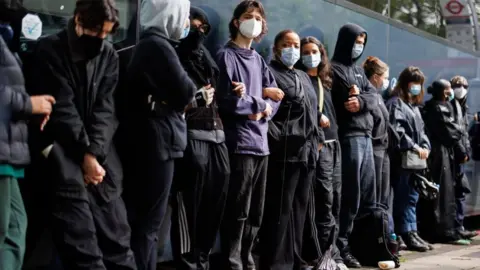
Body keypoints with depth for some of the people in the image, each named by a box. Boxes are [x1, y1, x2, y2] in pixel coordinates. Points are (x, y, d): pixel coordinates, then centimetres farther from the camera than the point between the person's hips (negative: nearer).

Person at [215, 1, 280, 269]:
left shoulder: (259, 60, 18)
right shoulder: (226, 56, -3)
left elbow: (275, 96, 13)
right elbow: (226, 99, -14)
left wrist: (263, 110, -7)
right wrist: (258, 103, -3)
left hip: (261, 142, 7)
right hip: (239, 143, -7)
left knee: (256, 212, 11)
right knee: (238, 212, -6)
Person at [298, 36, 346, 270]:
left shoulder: (325, 81, 21)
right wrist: (317, 117, -17)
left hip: (334, 143, 8)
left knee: (335, 199, 5)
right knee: (325, 198, -12)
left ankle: (329, 250, 11)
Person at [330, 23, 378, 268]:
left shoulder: (358, 71, 22)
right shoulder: (334, 69, -4)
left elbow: (373, 96, 9)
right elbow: (340, 101, -17)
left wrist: (361, 101, -11)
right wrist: (357, 96, -2)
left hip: (366, 136, 8)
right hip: (349, 136, -8)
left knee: (368, 195, 10)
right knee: (351, 196, -8)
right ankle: (341, 246, -3)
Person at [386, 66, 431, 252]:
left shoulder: (414, 105, 21)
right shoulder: (396, 103, -7)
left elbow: (421, 130, 22)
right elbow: (397, 131, -17)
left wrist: (425, 147, 5)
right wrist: (414, 147, -16)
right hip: (402, 158, -9)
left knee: (412, 196, 10)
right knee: (405, 196, -6)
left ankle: (411, 232, 14)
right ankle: (407, 233, -3)